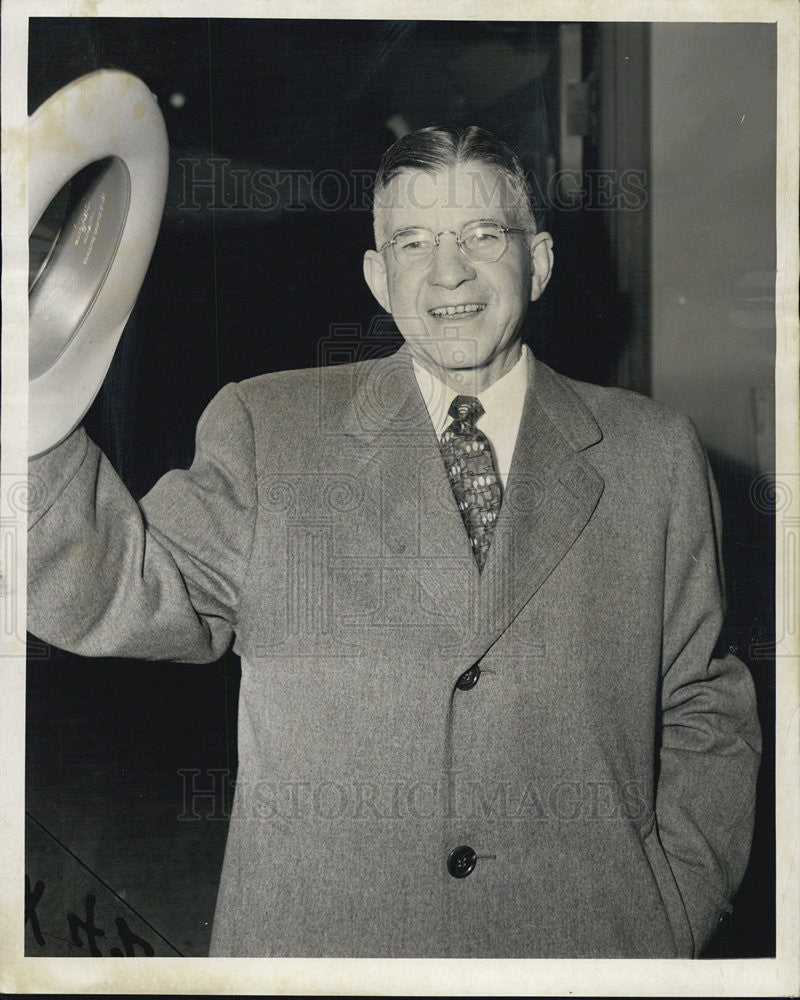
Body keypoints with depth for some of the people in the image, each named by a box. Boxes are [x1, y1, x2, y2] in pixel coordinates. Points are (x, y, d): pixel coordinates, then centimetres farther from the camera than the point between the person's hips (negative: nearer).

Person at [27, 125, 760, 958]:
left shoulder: (651, 451, 3)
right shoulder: (266, 429, 1)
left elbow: (704, 711, 6)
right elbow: (121, 597, -10)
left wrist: (673, 921, -4)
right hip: (313, 935, 0)